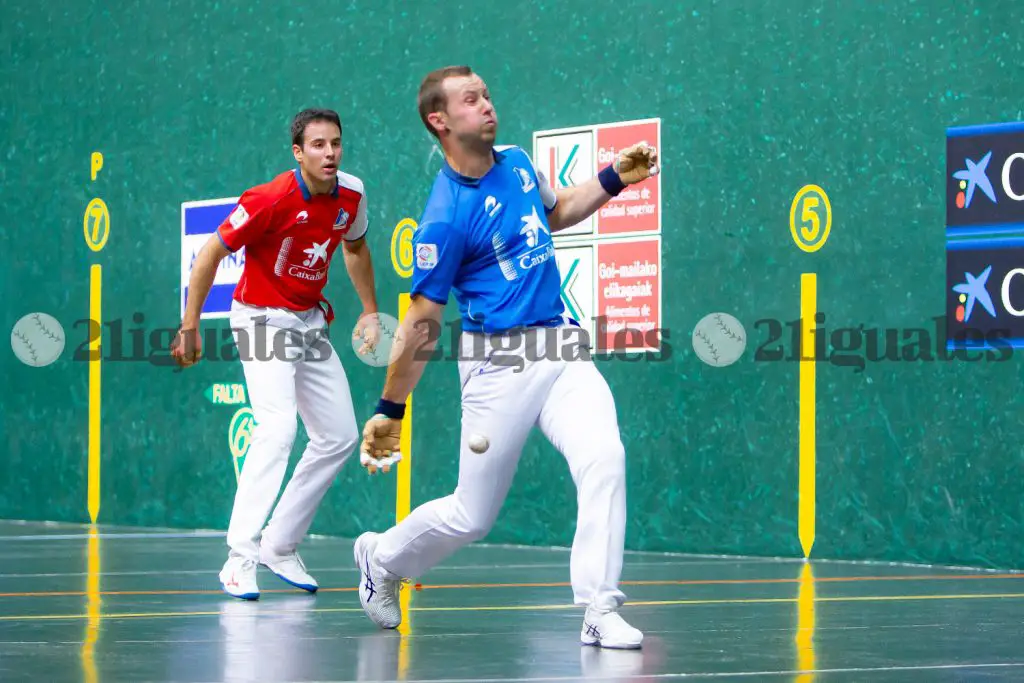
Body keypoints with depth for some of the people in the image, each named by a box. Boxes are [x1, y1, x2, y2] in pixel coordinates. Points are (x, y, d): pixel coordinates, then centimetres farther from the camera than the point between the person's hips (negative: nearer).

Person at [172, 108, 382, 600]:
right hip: (262, 319, -7)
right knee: (278, 426, -25)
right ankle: (240, 557, -26)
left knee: (340, 437, 6)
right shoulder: (271, 200, -22)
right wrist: (189, 328, -15)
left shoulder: (350, 195, -4)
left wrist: (370, 312, 18)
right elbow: (211, 254, -15)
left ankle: (280, 546, 17)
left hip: (310, 321, 7)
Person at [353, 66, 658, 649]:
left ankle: (600, 612, -14)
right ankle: (381, 558, 35)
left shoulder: (516, 162, 6)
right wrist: (389, 411, -4)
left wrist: (613, 179, 14)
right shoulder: (446, 217, -15)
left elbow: (554, 213, 29)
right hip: (499, 362, -5)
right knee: (472, 517, 4)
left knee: (605, 460, -19)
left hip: (562, 345, 6)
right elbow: (422, 322, -8)